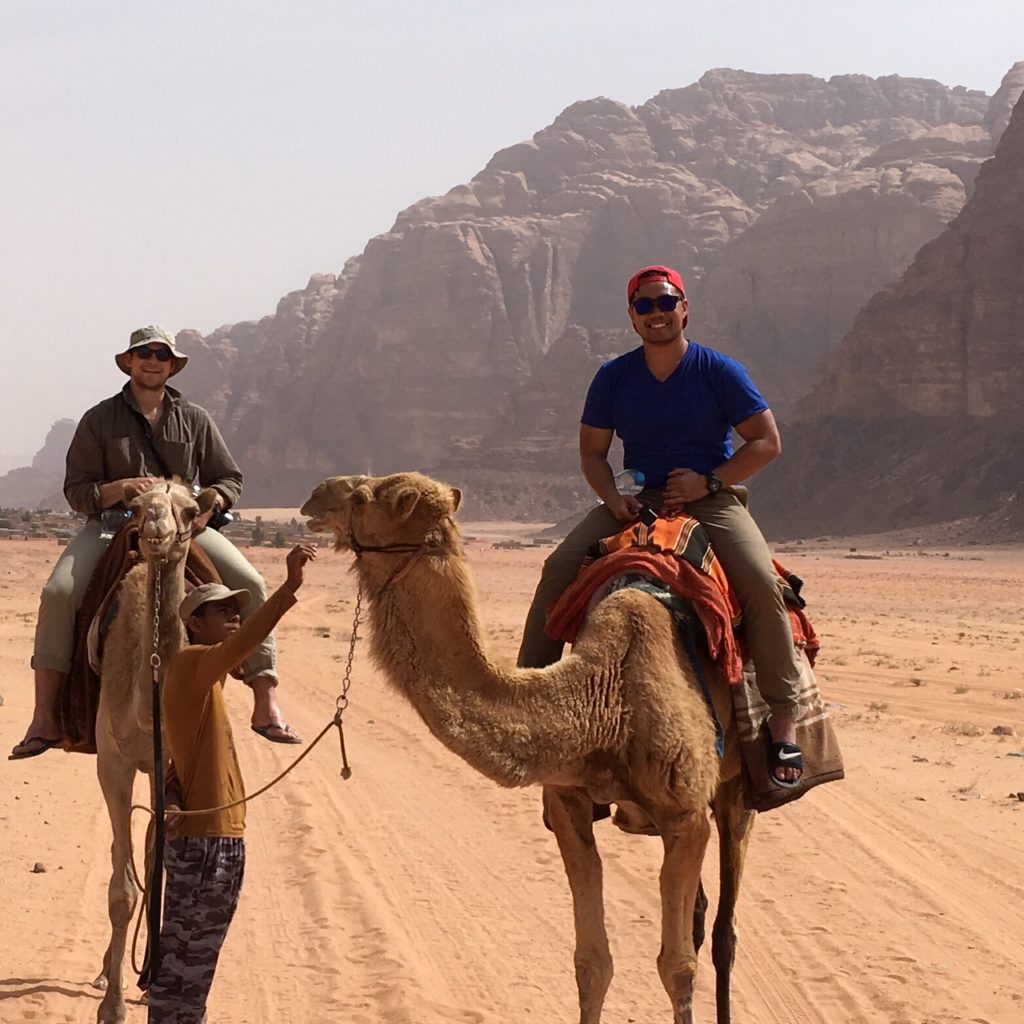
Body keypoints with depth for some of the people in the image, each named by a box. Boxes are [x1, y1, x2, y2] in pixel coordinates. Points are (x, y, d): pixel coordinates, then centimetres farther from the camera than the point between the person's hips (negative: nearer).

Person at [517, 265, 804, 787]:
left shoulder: (719, 372, -5)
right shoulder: (613, 377, 2)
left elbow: (767, 442, -4)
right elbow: (592, 452, 10)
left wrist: (708, 480, -15)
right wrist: (613, 496, -11)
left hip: (711, 497, -3)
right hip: (637, 498, 3)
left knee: (761, 584, -28)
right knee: (559, 567, -18)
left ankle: (784, 716, -19)